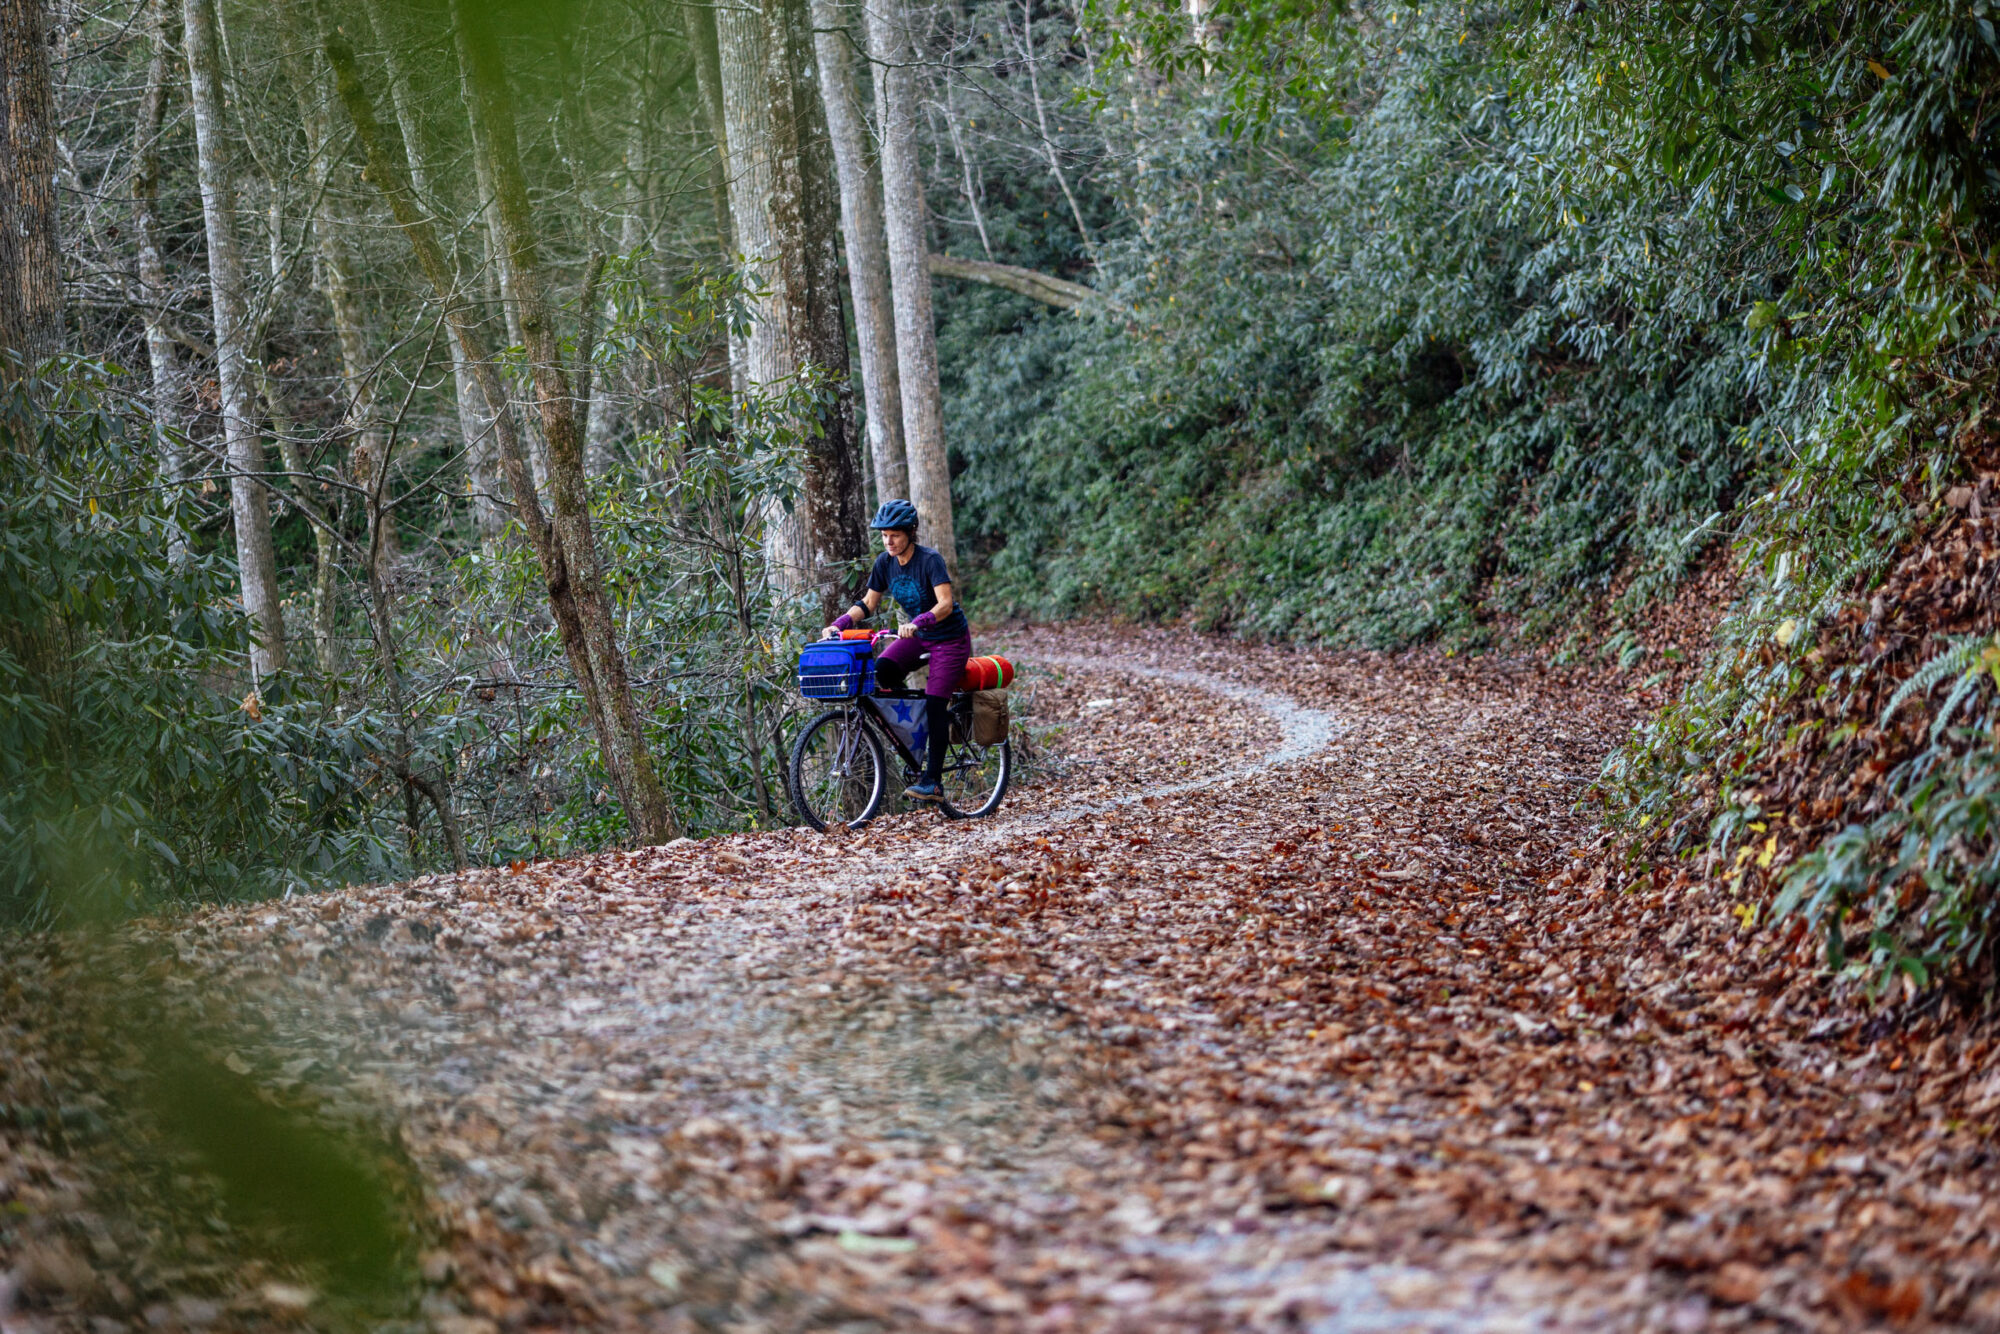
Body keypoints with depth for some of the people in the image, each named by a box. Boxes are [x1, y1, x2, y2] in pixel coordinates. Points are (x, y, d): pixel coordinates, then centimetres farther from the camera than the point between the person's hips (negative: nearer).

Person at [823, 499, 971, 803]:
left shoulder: (930, 560, -23)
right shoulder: (885, 562, -5)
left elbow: (946, 604, -33)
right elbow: (868, 604, 2)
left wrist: (916, 623, -49)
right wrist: (839, 623, -15)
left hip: (950, 638, -6)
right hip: (918, 637, 6)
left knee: (934, 705, -14)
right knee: (883, 668, -22)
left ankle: (933, 782, -8)